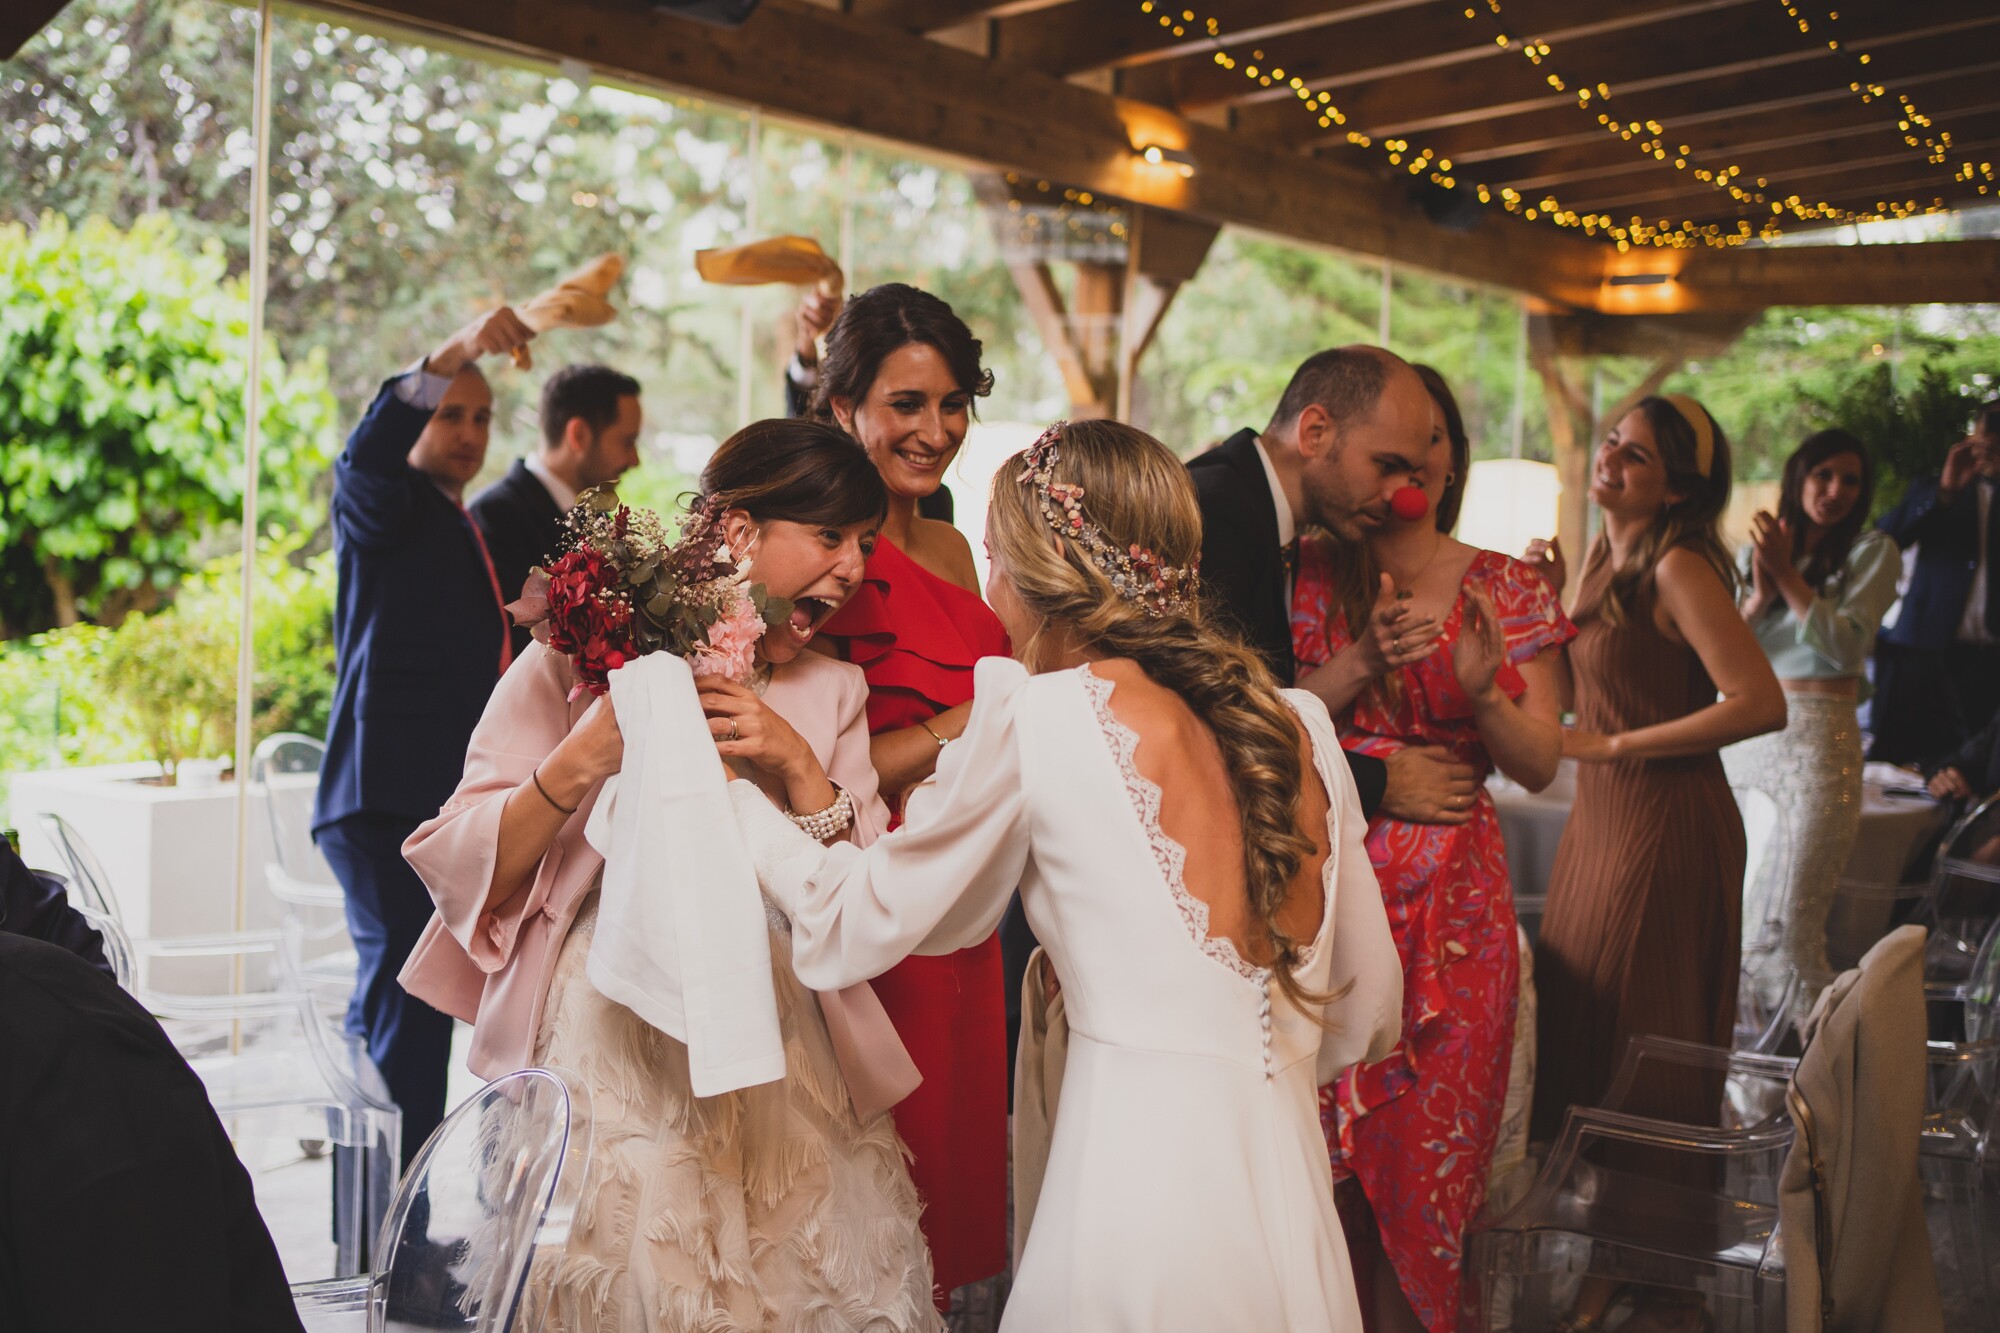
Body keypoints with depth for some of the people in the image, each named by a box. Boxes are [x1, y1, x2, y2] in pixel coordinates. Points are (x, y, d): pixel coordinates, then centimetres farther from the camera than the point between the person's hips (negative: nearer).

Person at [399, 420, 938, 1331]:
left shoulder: (831, 692, 10)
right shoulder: (581, 659, -2)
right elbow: (465, 876, -5)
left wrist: (798, 766, -10)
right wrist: (581, 760, -19)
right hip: (604, 1048, -3)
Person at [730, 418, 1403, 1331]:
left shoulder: (1033, 711, -9)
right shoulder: (1301, 725, 5)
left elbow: (853, 929, 2)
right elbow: (1368, 1017, 12)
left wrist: (729, 792, 16)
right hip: (1298, 1221, 6)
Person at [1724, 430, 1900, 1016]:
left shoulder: (1873, 551, 2)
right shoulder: (1756, 550, 14)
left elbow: (1846, 644, -10)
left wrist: (1788, 574, -11)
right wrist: (1759, 596, -8)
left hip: (1818, 742, -4)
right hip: (1742, 740, 5)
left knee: (1789, 924, -10)